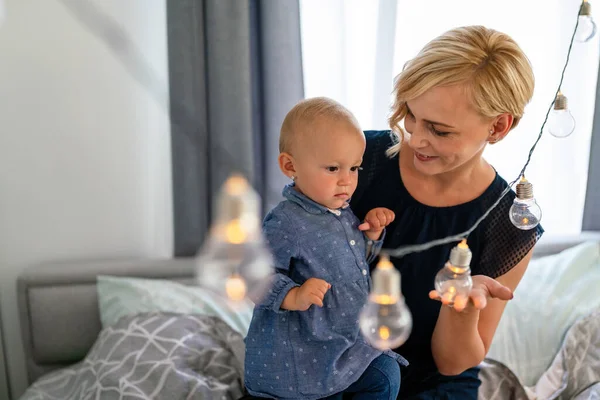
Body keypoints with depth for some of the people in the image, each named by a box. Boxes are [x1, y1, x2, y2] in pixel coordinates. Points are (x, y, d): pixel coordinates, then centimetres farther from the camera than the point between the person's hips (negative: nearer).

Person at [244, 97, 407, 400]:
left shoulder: (341, 210, 5)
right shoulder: (286, 224, -23)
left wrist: (372, 235, 1)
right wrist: (293, 296, -35)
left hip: (350, 338, 8)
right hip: (301, 354, -8)